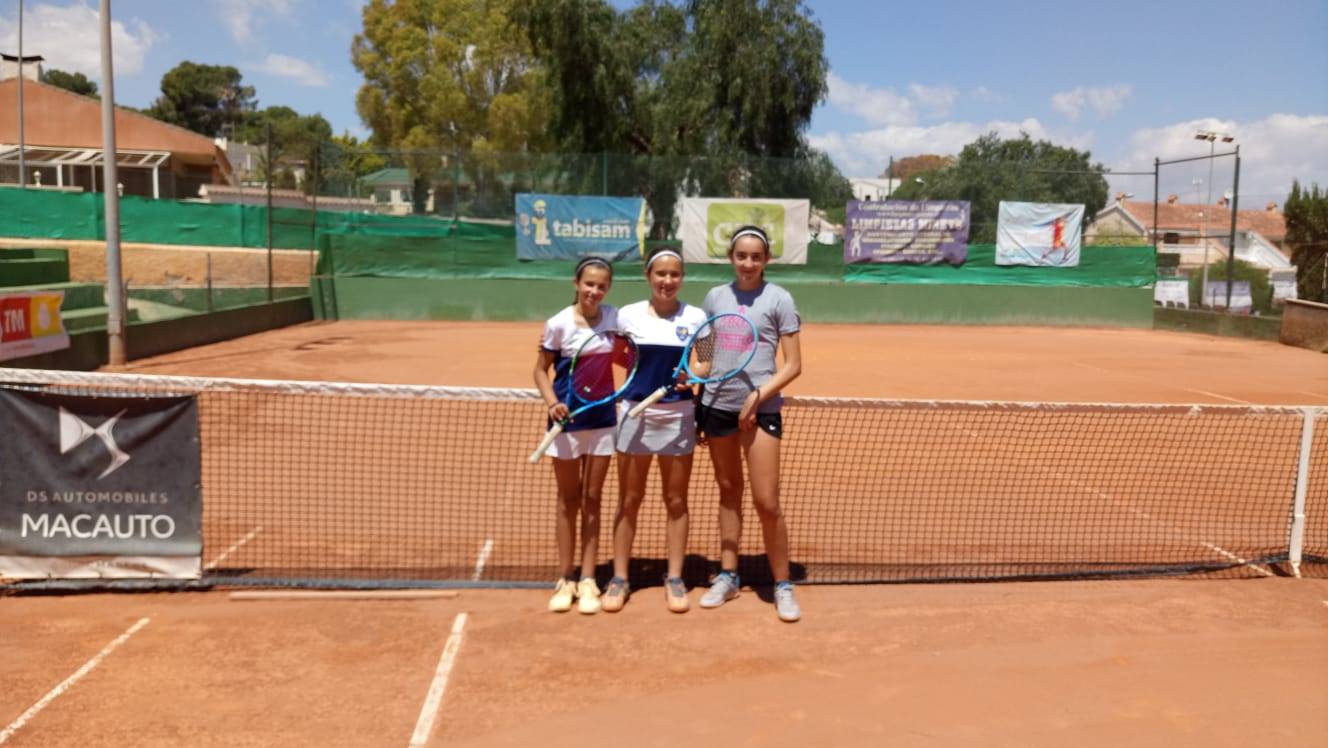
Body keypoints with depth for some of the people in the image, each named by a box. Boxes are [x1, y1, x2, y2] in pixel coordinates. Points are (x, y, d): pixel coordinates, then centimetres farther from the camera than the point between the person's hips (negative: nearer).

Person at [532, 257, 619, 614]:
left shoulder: (613, 318, -2)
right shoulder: (559, 324, -11)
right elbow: (541, 369, -4)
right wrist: (552, 403, -20)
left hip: (602, 419, 2)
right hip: (567, 420, -2)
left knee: (592, 500, 8)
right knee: (568, 500, 8)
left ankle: (587, 581, 16)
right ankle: (565, 580, 20)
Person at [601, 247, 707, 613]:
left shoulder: (696, 318, -1)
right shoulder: (628, 315, -1)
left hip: (678, 416, 0)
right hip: (635, 413, 0)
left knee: (676, 500, 7)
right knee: (629, 500, 7)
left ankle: (674, 579, 19)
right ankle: (619, 578, 18)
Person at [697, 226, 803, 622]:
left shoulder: (779, 299, -2)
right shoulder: (715, 297, 9)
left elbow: (793, 365, -3)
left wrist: (759, 396, -16)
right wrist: (698, 409, 9)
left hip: (760, 408, -3)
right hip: (717, 405, 4)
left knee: (767, 502, -5)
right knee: (729, 491, 13)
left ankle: (783, 585, 10)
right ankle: (727, 576, 24)